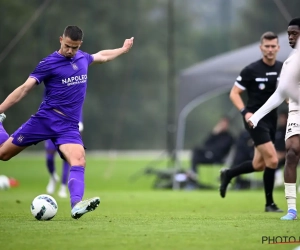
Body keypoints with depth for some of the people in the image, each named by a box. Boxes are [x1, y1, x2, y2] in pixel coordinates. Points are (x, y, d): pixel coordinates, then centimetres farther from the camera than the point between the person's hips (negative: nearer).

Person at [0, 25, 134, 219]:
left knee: (79, 162, -24)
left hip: (69, 125, 3)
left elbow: (101, 56, 35)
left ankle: (76, 205, -40)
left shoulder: (82, 58, 11)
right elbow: (25, 89, -10)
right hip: (46, 118, -3)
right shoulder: (49, 63, -7)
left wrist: (123, 49, 47)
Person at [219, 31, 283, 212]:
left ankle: (228, 174, 37)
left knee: (259, 165, 12)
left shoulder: (283, 68, 5)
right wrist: (245, 112, -20)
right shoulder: (251, 70, -11)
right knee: (273, 160, -15)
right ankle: (269, 203, -2)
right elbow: (234, 93, -6)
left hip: (272, 120, 7)